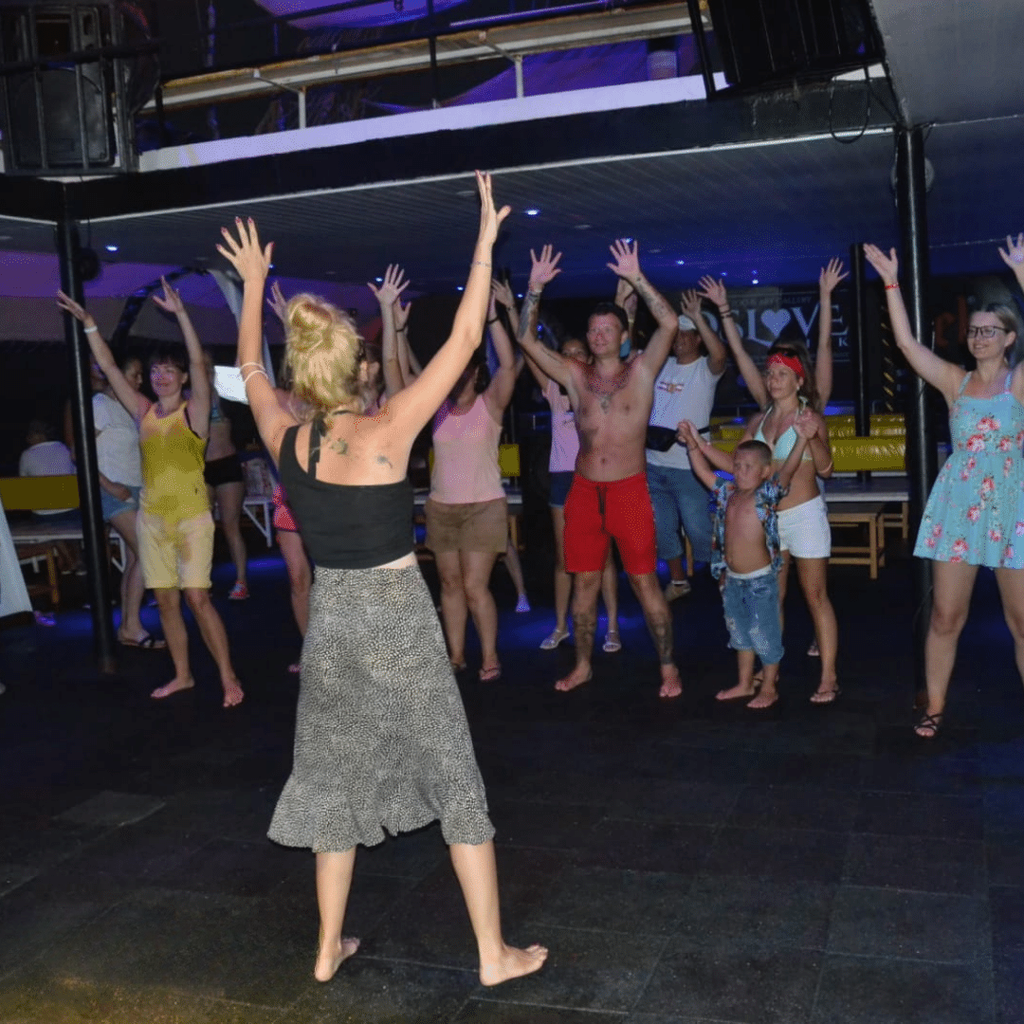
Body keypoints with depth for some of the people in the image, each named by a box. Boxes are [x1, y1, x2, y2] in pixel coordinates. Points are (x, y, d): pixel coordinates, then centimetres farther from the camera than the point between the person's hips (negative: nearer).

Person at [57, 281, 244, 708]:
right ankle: (182, 675, 20)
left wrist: (181, 314, -27)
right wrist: (88, 323, 3)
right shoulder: (144, 411, 8)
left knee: (197, 597, -10)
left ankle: (228, 677, -2)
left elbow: (198, 362, -19)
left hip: (191, 515, -5)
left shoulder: (194, 411, -5)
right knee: (166, 600, 8)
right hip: (152, 516, 5)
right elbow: (108, 366, 9)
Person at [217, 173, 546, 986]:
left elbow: (250, 368, 17)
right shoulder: (386, 433, -16)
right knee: (455, 782, 7)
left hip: (330, 621, 5)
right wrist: (486, 241, -6)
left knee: (337, 780, 18)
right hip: (399, 621, -4)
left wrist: (252, 283, 26)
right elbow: (464, 340, -13)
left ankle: (330, 948, 29)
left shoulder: (286, 440, -4)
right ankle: (495, 953, 16)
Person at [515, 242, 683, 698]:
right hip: (584, 491, 3)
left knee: (644, 581, 0)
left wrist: (636, 278, -19)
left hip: (629, 491, -3)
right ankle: (582, 666, 23)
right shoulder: (575, 375, 6)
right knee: (584, 581, 11)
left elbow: (669, 324, -15)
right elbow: (527, 339, 1)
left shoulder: (641, 371, -1)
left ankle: (668, 668, 11)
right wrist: (535, 288, -9)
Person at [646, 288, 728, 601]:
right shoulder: (661, 365, 9)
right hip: (653, 464, 6)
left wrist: (698, 317, -30)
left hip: (688, 466, -6)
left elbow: (720, 354, -29)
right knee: (663, 528, 14)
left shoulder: (706, 369, -6)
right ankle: (678, 581, 30)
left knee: (698, 528, -3)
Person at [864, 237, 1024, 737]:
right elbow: (906, 342, -1)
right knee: (945, 615, 4)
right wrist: (892, 283, -6)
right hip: (958, 505, 2)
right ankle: (934, 707, 14)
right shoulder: (955, 381, 6)